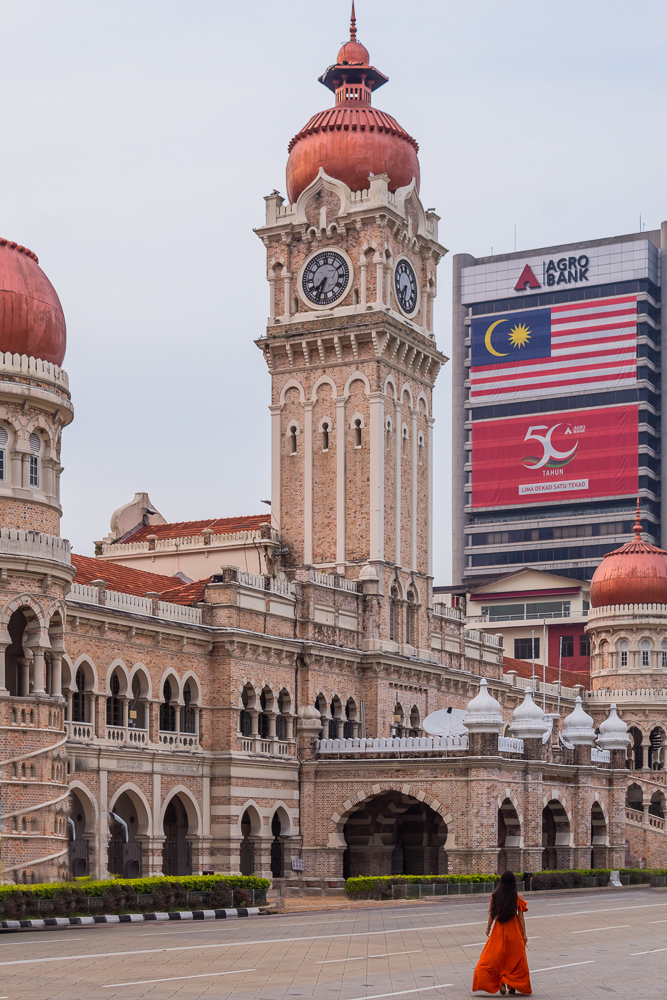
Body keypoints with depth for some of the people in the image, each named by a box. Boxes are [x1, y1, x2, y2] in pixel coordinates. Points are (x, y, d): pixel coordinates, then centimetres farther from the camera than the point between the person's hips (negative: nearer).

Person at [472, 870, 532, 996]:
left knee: (496, 957, 8)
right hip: (514, 930, -1)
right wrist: (524, 934, -1)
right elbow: (520, 917, -7)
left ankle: (501, 982, -8)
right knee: (515, 958, 11)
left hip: (499, 929, 1)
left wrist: (488, 928, 13)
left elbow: (492, 914, -1)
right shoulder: (517, 896, -8)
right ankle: (512, 986, 12)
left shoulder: (495, 895, -5)